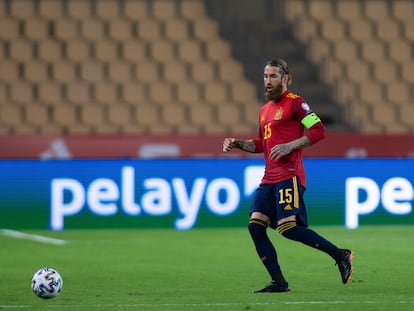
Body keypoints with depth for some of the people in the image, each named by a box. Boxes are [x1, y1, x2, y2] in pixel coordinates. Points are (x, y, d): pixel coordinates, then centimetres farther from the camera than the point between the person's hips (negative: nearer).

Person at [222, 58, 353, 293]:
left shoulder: (295, 103, -5)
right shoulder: (265, 110, 21)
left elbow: (319, 131, -14)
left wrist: (290, 146, -20)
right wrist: (238, 144, 17)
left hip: (288, 177, -9)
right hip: (269, 178, 9)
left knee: (288, 227, -19)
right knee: (256, 225, -4)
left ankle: (340, 255, -6)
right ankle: (279, 283, -1)